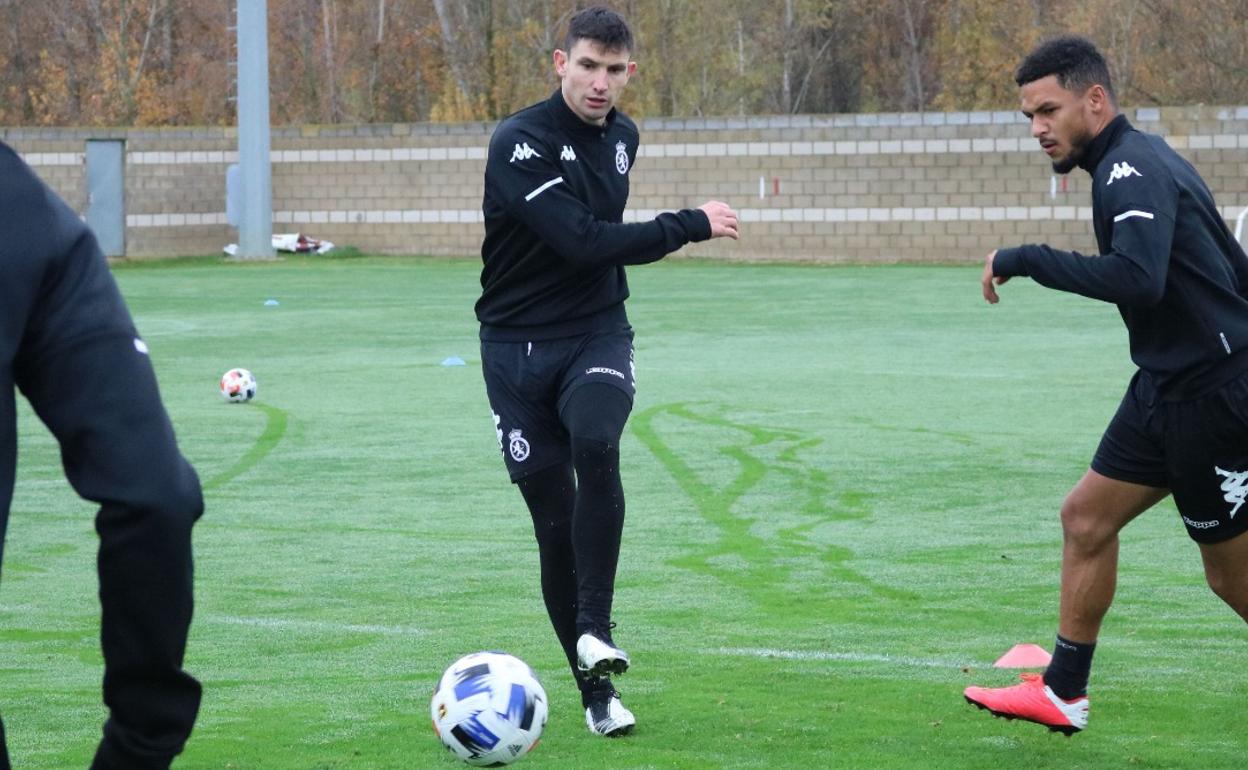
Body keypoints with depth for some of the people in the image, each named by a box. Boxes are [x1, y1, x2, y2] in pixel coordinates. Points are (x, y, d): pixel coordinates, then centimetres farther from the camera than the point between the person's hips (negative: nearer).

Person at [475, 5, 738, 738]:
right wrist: (690, 225, -18)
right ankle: (596, 687, 12)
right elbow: (581, 240, -25)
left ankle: (596, 629, -21)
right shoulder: (521, 141, -16)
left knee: (595, 445, -30)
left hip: (597, 335, 3)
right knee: (554, 519, 0)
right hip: (519, 347, -3)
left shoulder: (622, 136, 6)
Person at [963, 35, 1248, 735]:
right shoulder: (1141, 160, 12)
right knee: (1086, 519, 12)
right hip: (1169, 388, 10)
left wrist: (1025, 260, -26)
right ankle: (1063, 695, 20)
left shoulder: (1133, 170, -18)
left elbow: (1138, 278, -35)